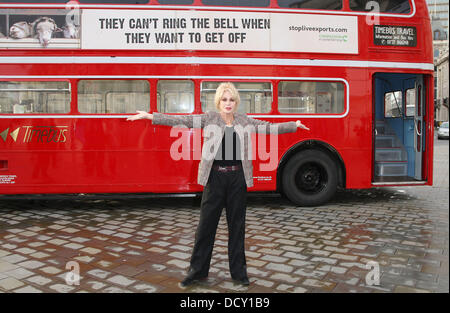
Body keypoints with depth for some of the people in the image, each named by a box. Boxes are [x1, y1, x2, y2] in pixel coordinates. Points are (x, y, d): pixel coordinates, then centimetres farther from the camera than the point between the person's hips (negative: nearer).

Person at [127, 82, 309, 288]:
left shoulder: (244, 121, 8)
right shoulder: (208, 119, 0)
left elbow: (269, 128, 11)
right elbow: (180, 121, -4)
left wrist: (295, 125, 8)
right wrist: (150, 116, -9)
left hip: (238, 178, 2)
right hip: (215, 177, -2)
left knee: (237, 225, 10)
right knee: (206, 224, 4)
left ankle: (238, 271, 23)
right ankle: (197, 270, 20)